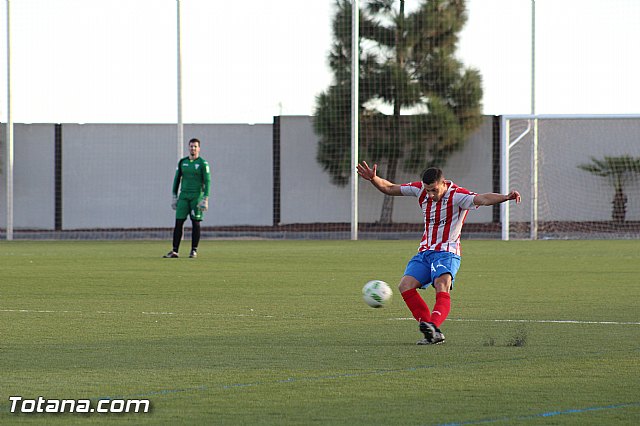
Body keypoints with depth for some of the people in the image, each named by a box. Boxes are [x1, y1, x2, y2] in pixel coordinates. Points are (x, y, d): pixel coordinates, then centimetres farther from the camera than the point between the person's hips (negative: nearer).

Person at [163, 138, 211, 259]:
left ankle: (194, 250, 5)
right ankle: (174, 251, -5)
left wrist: (205, 199, -14)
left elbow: (207, 181, -7)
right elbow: (177, 179, 15)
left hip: (197, 196, -3)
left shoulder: (203, 163, -3)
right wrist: (174, 197, 10)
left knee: (196, 223, -3)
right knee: (178, 222, -4)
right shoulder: (182, 162, 10)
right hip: (184, 196, 3)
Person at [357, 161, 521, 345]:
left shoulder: (457, 195, -14)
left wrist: (505, 197, -49)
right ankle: (432, 332, -19)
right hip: (425, 252, 6)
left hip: (447, 253, -6)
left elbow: (482, 199, -31)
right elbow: (390, 188, 14)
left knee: (442, 287, -31)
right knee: (405, 286, -15)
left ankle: (433, 326, -53)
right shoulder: (421, 189, 3)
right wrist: (374, 179, -4)